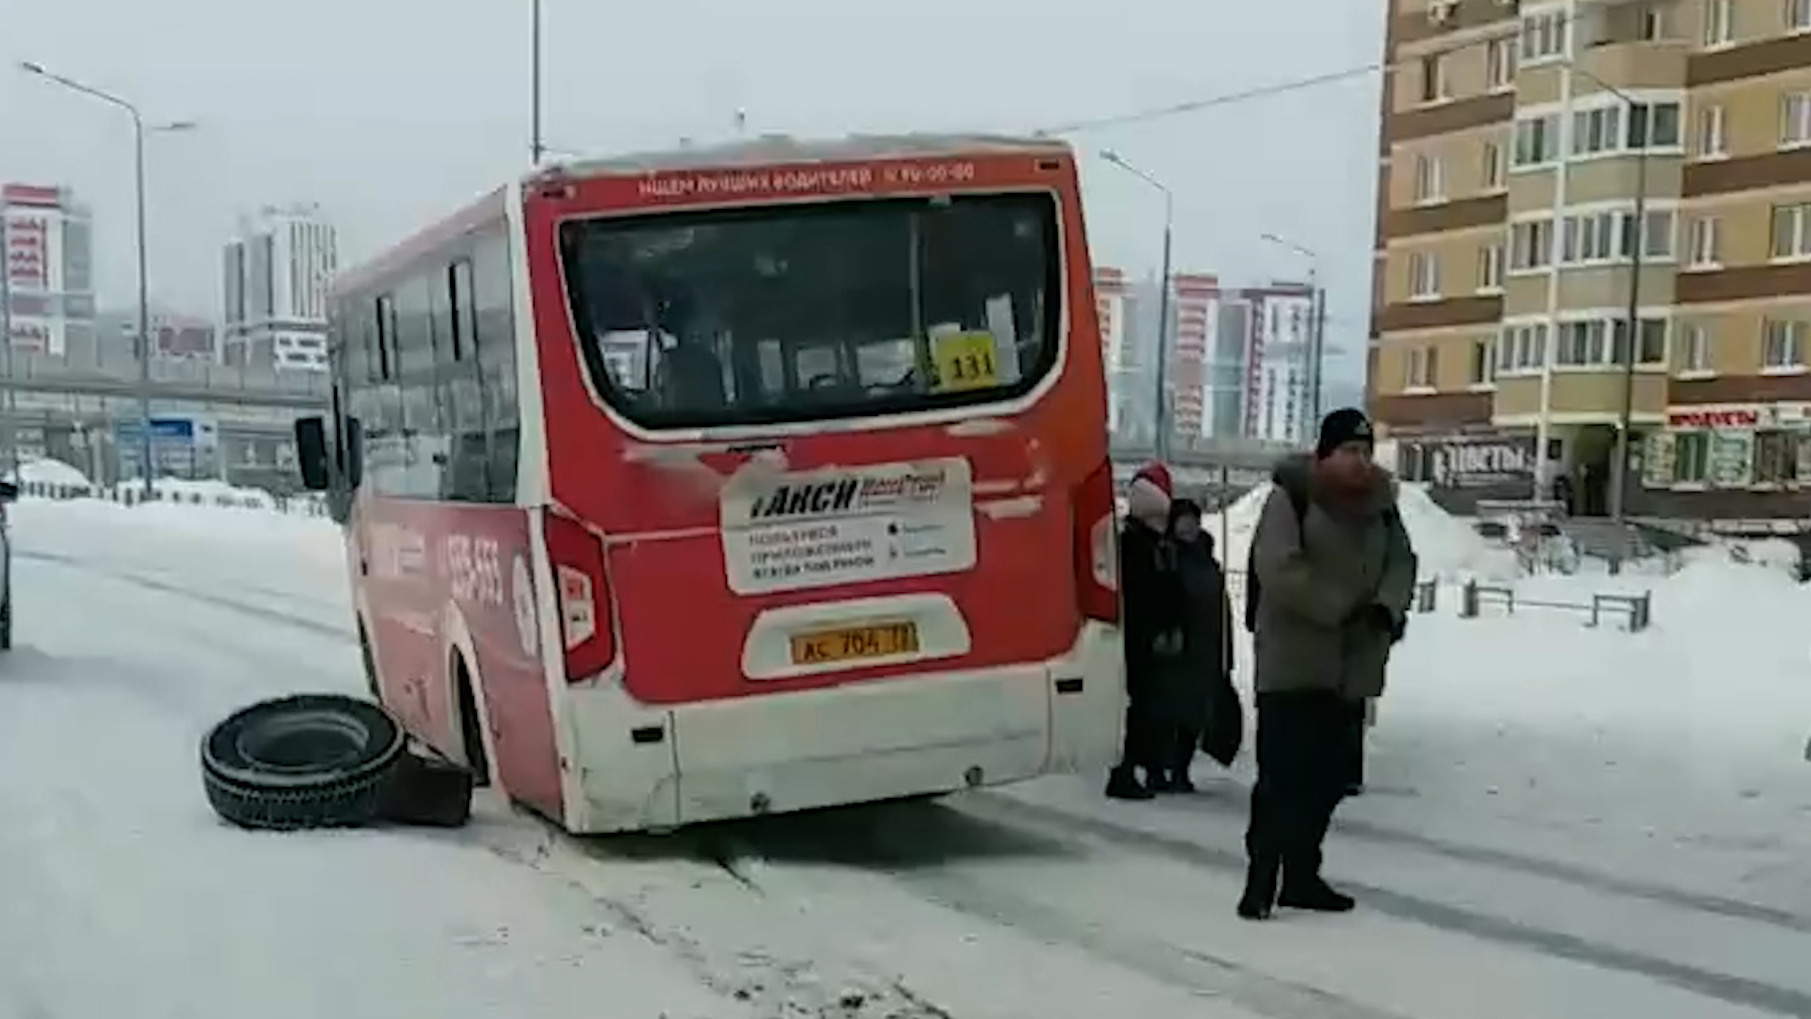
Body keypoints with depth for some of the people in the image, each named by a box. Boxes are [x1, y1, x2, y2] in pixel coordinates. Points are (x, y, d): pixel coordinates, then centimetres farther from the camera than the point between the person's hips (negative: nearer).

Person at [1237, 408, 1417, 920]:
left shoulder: (1380, 503, 11)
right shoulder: (1291, 496, -9)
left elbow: (1401, 563, 9)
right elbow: (1277, 570, -19)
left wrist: (1386, 608, -12)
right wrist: (1342, 608, -18)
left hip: (1352, 666, 7)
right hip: (1293, 662, -6)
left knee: (1329, 778, 10)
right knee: (1282, 775, -10)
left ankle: (1301, 876, 21)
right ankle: (1261, 879, -4)